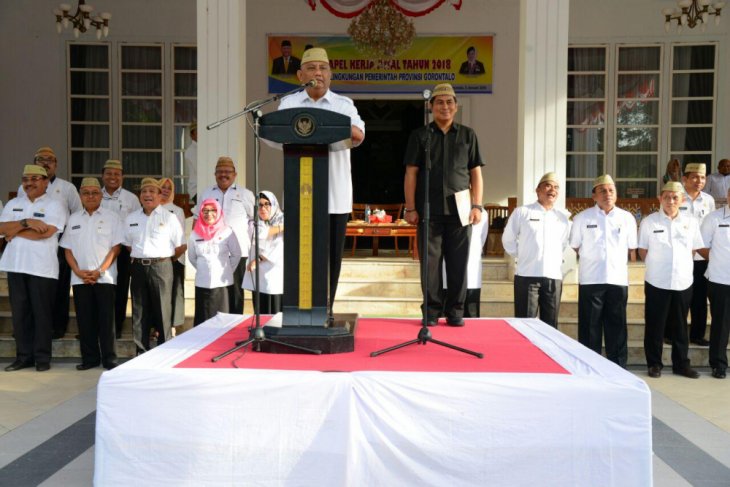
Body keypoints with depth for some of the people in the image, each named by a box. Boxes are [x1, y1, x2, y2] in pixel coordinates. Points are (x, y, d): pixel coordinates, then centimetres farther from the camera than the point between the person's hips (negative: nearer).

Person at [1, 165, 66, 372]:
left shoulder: (54, 205, -1)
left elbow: (45, 232, -15)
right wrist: (26, 222, -13)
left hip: (42, 267, -5)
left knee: (42, 313, 1)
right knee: (19, 312, 7)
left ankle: (42, 357, 9)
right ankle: (23, 356, 17)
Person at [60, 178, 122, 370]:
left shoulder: (111, 217, 2)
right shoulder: (73, 219, 12)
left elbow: (115, 247, -3)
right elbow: (68, 249, 10)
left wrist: (99, 271, -12)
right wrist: (78, 271, -5)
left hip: (105, 277, -3)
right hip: (80, 279, 3)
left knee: (106, 319, -2)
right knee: (85, 319, 5)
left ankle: (109, 358, 6)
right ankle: (90, 357, 15)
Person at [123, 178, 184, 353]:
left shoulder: (169, 218, -1)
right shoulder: (131, 218, 11)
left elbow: (180, 246, 0)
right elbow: (128, 244, 19)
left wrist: (165, 259, 7)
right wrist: (139, 259, 11)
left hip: (161, 267, -4)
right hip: (138, 267, 4)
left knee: (163, 312, -2)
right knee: (139, 313, 8)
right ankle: (142, 352, 17)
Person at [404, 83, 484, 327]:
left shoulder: (468, 135, 12)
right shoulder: (420, 135, 9)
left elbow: (475, 173, 10)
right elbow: (411, 173, 5)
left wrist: (477, 205, 0)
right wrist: (410, 208, -3)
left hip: (459, 209, 1)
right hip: (429, 209, -1)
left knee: (458, 262, 1)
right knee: (430, 261, 1)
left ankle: (455, 311, 11)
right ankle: (431, 311, 9)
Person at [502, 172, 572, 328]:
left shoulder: (564, 217, 12)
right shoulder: (522, 212, 1)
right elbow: (508, 239, 8)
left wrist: (557, 258, 14)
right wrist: (523, 257, 9)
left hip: (554, 277, 4)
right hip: (527, 275, -3)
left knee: (550, 325, 9)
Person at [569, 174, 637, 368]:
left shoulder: (627, 218, 6)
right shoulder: (582, 218, 3)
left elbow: (632, 248, 13)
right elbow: (575, 247, 9)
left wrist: (618, 262, 9)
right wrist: (591, 260, 7)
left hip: (618, 279, 1)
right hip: (590, 280, -1)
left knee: (617, 327, 7)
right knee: (589, 328, 3)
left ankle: (619, 369, 17)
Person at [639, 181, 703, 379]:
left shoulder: (691, 222, 4)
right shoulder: (649, 222, -2)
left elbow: (693, 249, 13)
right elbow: (642, 250, 4)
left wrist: (682, 266, 6)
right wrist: (656, 266, 2)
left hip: (683, 282, 2)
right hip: (656, 282, -2)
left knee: (680, 325, 12)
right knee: (655, 325, 5)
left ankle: (681, 364, 23)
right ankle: (654, 364, 16)